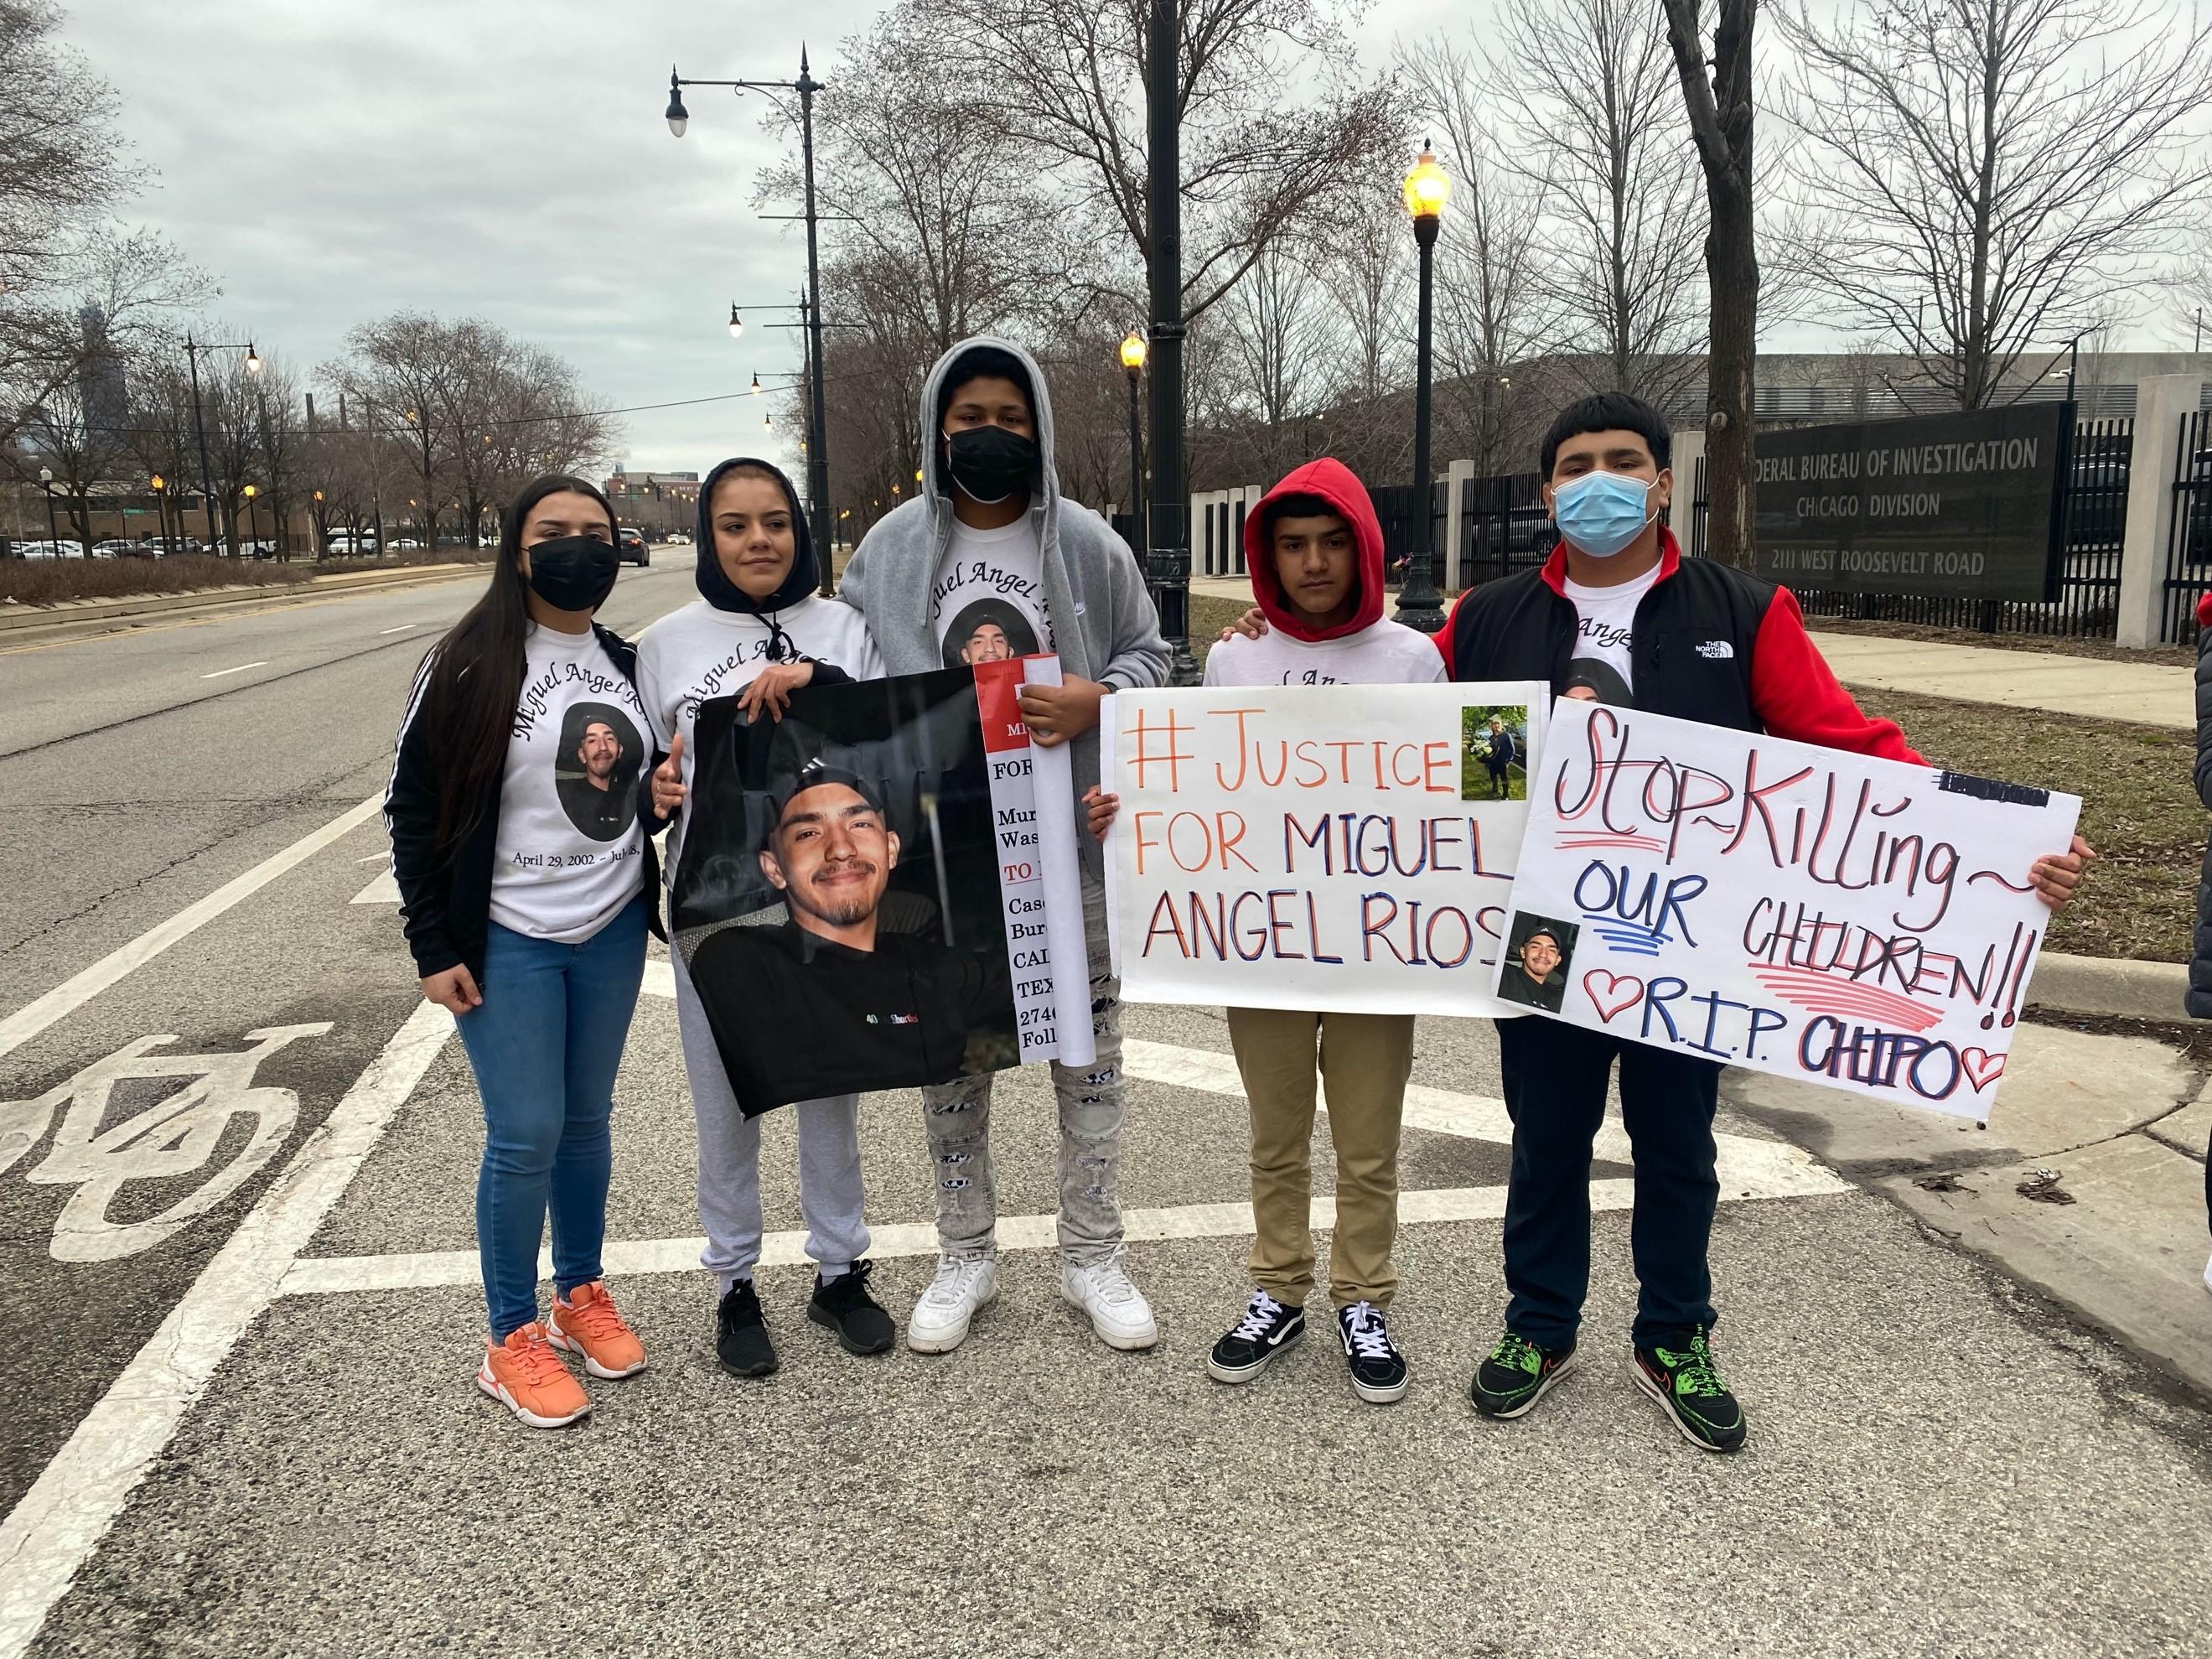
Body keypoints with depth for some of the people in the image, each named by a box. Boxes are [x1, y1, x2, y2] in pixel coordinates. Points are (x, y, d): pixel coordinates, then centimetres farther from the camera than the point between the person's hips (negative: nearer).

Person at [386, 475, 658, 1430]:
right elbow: (412, 808, -6)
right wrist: (432, 948, -9)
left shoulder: (627, 665, 5)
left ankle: (583, 1295, 32)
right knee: (524, 1135, 0)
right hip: (506, 941, -4)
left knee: (587, 1120, 14)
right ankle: (512, 1340, 17)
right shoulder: (468, 667, -8)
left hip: (613, 932, 4)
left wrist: (660, 901, 4)